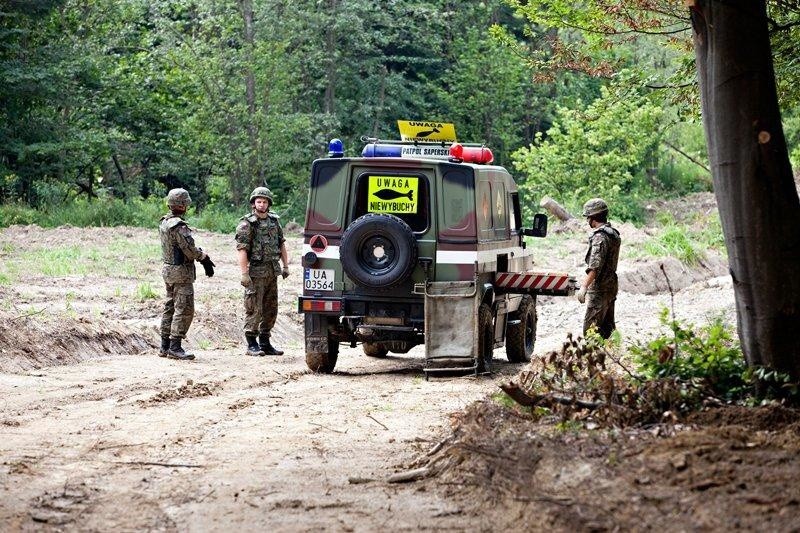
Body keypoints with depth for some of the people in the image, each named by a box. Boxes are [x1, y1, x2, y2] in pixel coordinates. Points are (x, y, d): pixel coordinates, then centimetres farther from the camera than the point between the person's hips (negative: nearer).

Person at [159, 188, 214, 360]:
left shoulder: (164, 223, 9)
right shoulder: (179, 226, -21)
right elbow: (190, 251, -21)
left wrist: (201, 255, 5)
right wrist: (204, 257, -2)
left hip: (168, 269, 10)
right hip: (181, 272, -10)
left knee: (170, 307, 14)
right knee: (184, 309, -7)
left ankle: (165, 346, 18)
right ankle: (175, 347, -9)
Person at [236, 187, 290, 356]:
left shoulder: (274, 220, 12)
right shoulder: (247, 224, -8)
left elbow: (281, 244, 20)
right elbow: (242, 249, -15)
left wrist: (285, 266, 13)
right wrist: (244, 274, -21)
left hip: (272, 271, 7)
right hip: (256, 272, -7)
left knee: (271, 310, 10)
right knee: (254, 310, -6)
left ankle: (265, 343, 18)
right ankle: (251, 345, -1)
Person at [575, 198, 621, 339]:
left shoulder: (600, 236, -18)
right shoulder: (614, 233, 13)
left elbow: (594, 267, -27)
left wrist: (584, 287, -32)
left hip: (599, 289, -10)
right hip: (611, 286, 10)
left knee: (591, 328, -10)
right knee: (607, 326, 14)